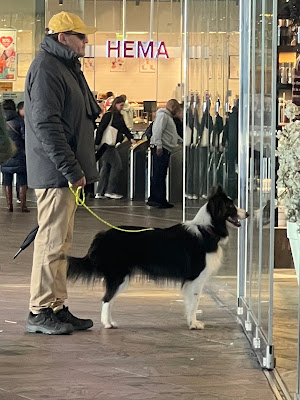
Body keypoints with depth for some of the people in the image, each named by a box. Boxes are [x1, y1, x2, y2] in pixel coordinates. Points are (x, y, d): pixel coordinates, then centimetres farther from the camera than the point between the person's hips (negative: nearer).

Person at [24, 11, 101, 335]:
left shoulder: (65, 67, 19)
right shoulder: (46, 68, -13)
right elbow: (46, 125, -21)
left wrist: (77, 168, 19)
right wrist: (71, 169, -21)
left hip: (64, 174, 10)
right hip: (54, 174, -10)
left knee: (60, 240, 13)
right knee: (52, 240, -8)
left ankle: (57, 308, 18)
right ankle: (40, 311, -4)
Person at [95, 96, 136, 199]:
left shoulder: (119, 116, 16)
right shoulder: (108, 115, -11)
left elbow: (124, 128, 17)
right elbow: (100, 129, -15)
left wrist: (131, 138, 3)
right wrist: (97, 143, -18)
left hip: (112, 145, 9)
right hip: (107, 144, -9)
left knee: (105, 167, 8)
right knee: (116, 164, -8)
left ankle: (100, 192, 10)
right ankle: (110, 191, -5)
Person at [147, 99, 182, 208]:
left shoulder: (169, 117, 25)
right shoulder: (162, 115, -8)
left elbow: (173, 134, 35)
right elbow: (157, 131, -19)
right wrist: (159, 146, -25)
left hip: (166, 150, 11)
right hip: (160, 149, -11)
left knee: (161, 176, 10)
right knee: (158, 175, -11)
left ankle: (161, 200, 11)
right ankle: (155, 199, -12)